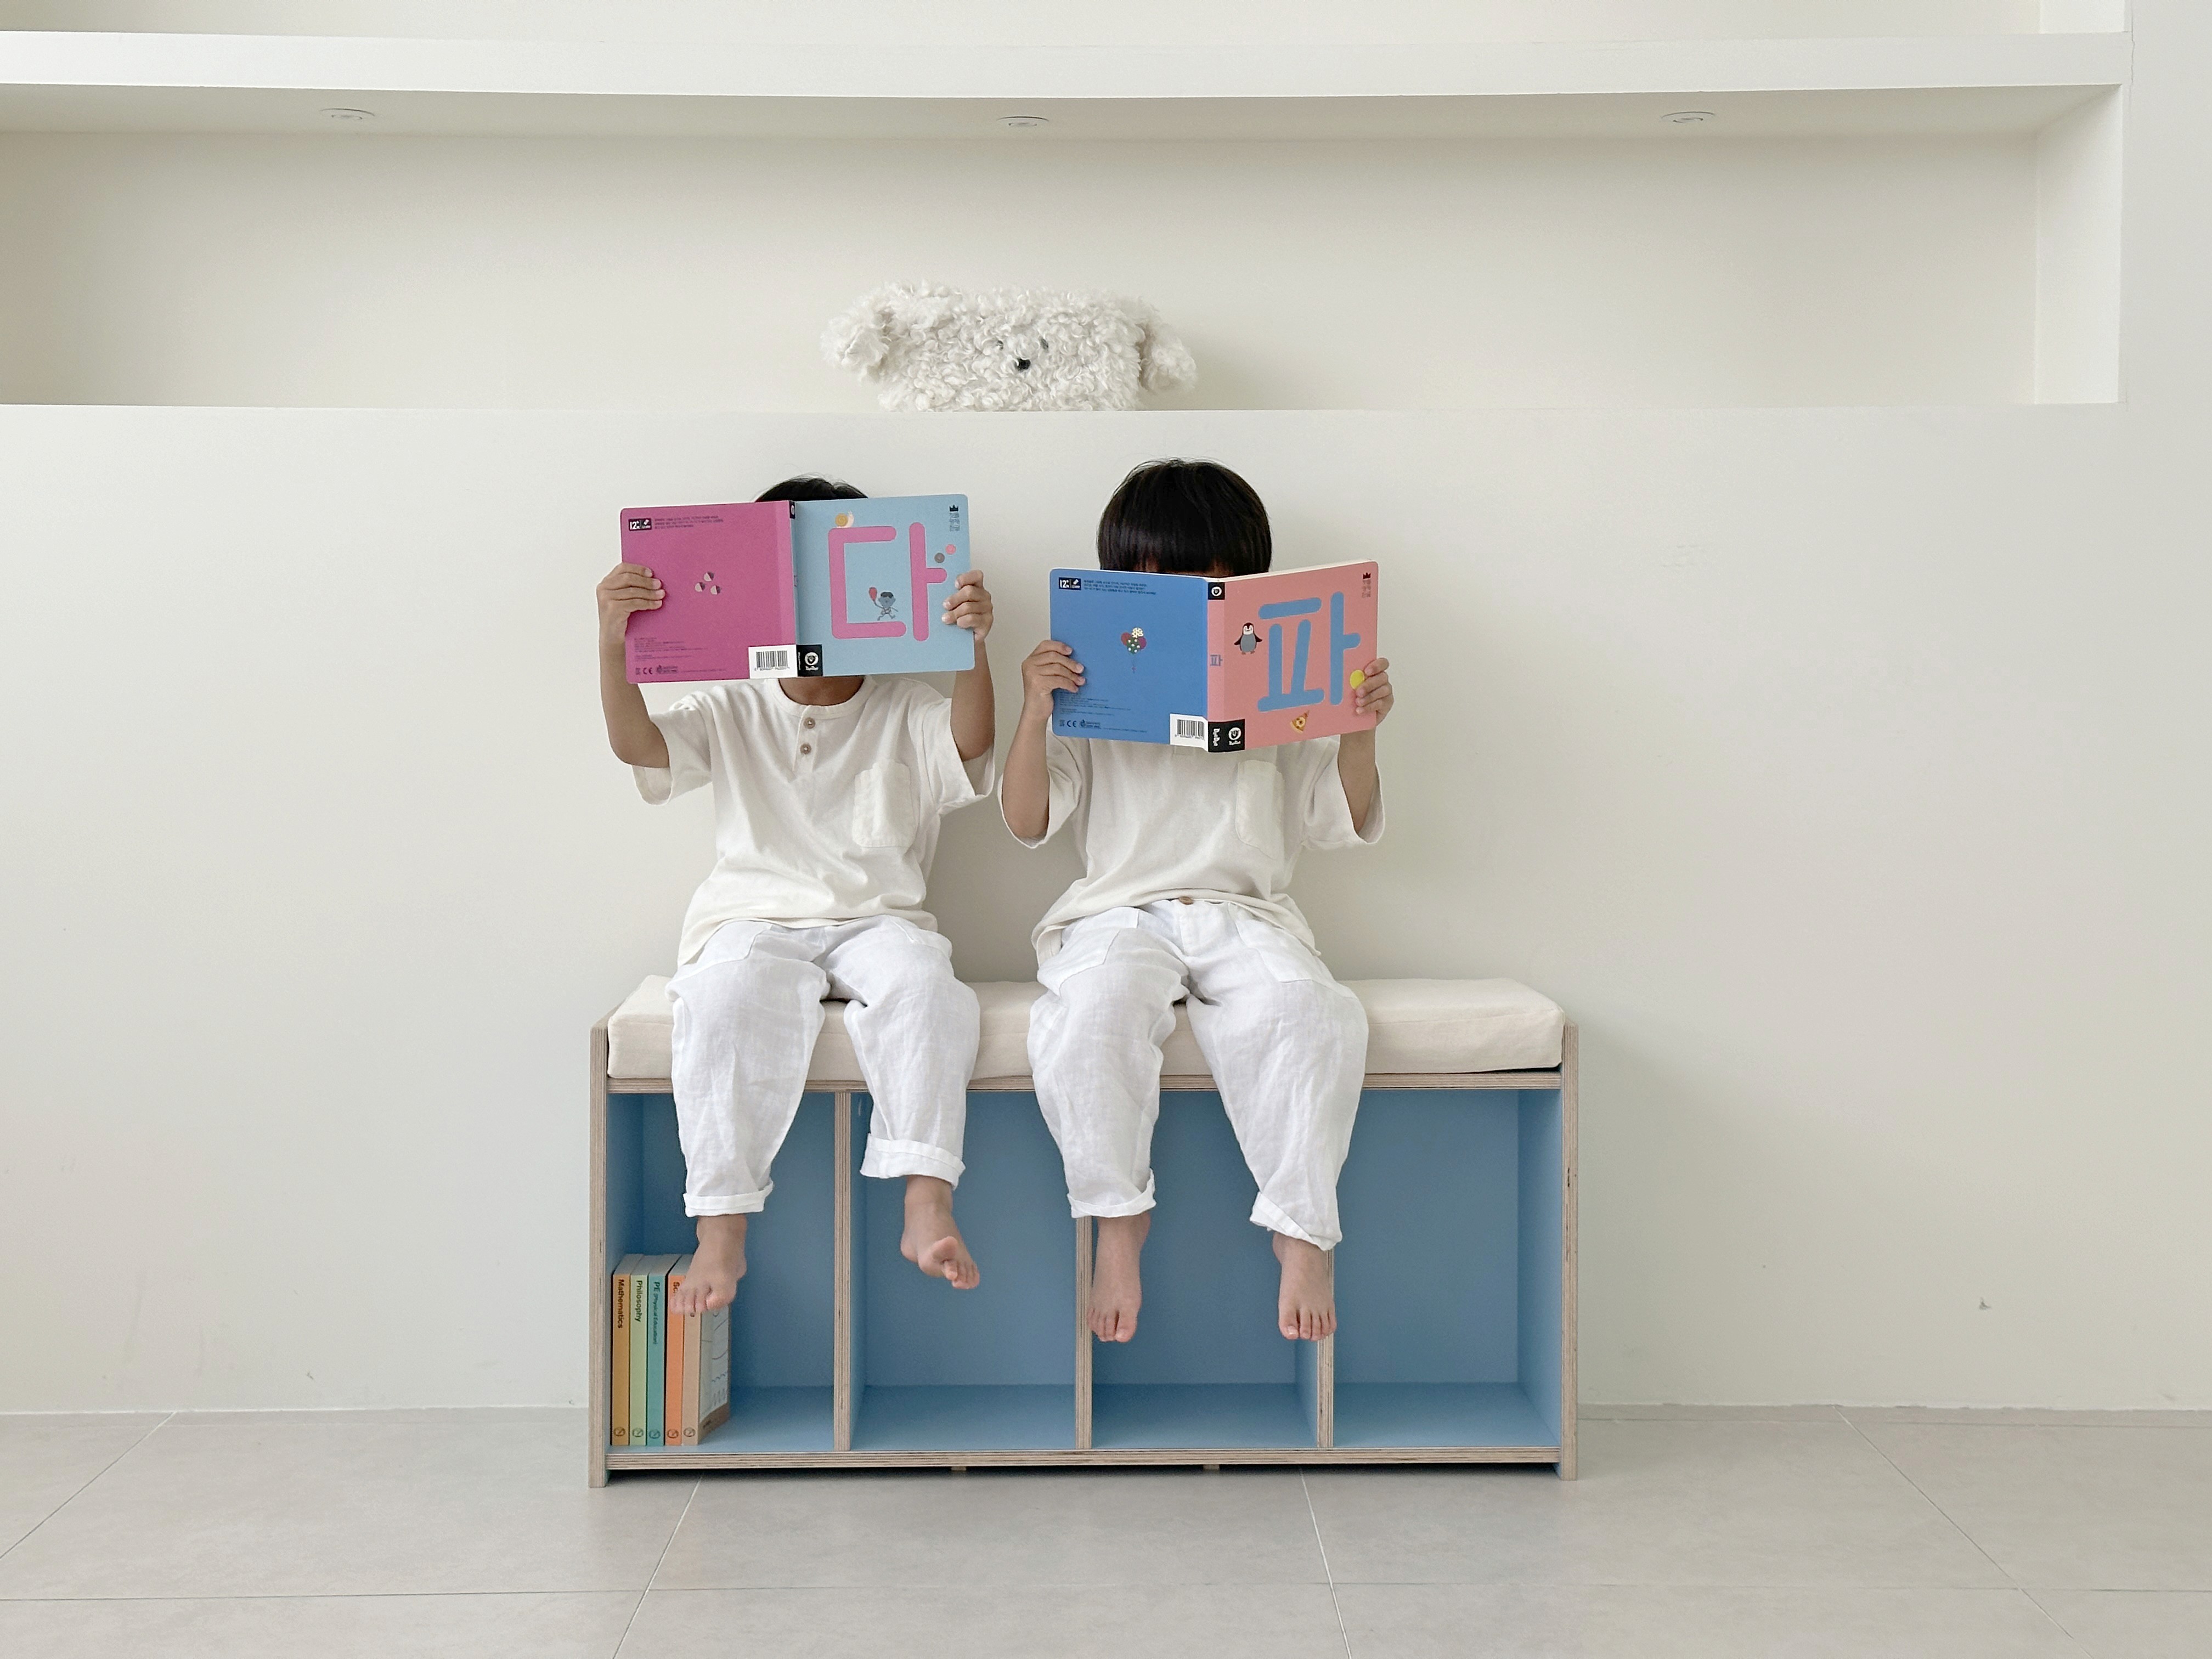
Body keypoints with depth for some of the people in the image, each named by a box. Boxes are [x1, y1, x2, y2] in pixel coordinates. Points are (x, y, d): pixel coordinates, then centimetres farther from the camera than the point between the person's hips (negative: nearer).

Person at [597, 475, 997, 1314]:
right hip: (754, 920, 0)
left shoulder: (906, 709, 11)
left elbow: (970, 742, -10)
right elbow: (636, 742, -3)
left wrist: (973, 645, -27)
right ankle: (721, 1229, -30)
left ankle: (928, 1204, -35)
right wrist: (613, 643, -20)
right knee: (727, 999, -34)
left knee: (922, 979, -34)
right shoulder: (731, 711, 12)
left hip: (878, 919, 0)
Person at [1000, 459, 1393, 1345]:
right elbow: (1027, 821, 3)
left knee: (1311, 1013, -32)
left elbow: (1340, 823, 12)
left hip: (1245, 912, 1)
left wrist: (1359, 735, -4)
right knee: (1090, 1008, -35)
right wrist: (1034, 713, -10)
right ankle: (1117, 1219, -18)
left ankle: (1302, 1229, -19)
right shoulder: (1092, 698, 9)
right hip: (1119, 908, -1)